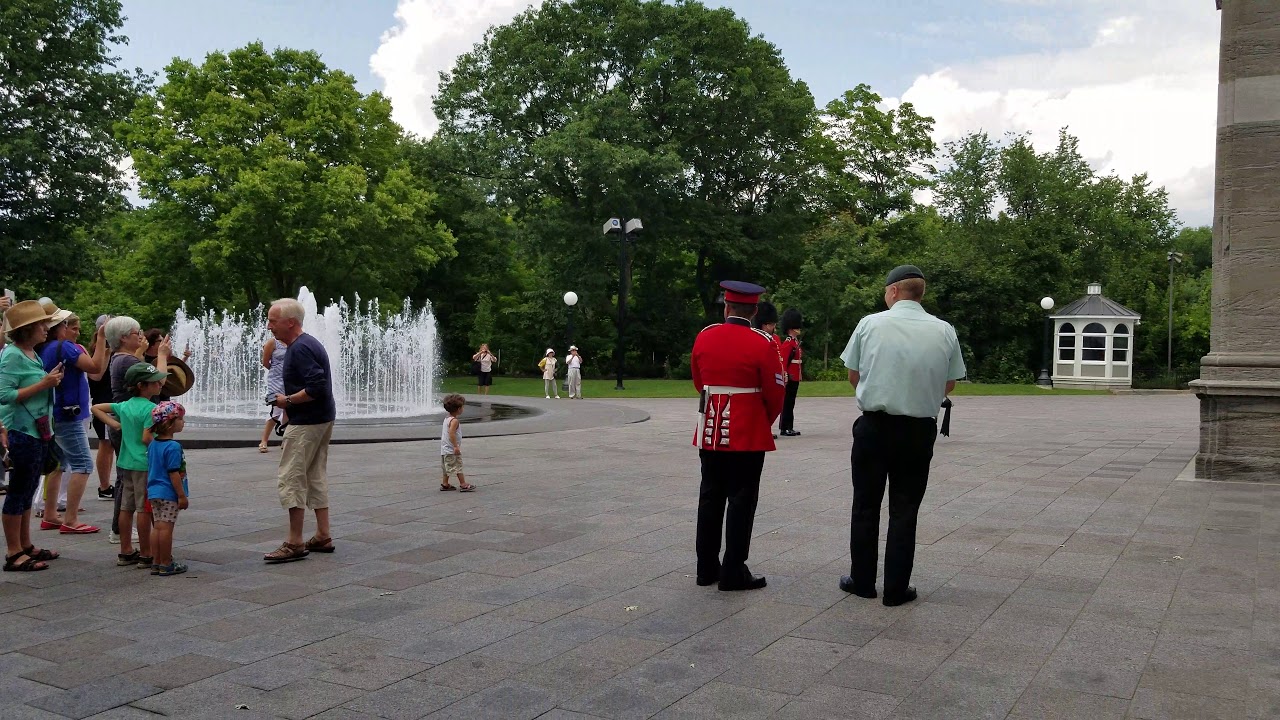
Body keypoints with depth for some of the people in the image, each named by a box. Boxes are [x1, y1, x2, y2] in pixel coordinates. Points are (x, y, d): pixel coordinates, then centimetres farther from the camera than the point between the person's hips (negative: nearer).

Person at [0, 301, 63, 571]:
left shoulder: (32, 354, 11)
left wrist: (51, 381, 5)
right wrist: (43, 384, -21)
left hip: (38, 431, 9)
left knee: (28, 490, 15)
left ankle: (26, 545, 25)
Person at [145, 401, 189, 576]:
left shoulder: (153, 444, 9)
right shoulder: (173, 447, -18)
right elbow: (173, 474, -19)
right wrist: (182, 495, -15)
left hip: (153, 492, 8)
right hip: (169, 494, -8)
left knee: (157, 527, 12)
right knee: (166, 527, -2)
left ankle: (157, 563, 17)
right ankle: (166, 564, 4)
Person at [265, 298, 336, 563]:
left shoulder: (300, 349, -18)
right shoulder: (309, 343, 14)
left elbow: (316, 386, -28)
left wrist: (287, 400, -15)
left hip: (306, 423, -11)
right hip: (323, 419, 11)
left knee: (291, 479, -5)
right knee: (316, 477, 14)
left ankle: (295, 544, -1)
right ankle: (323, 537, 19)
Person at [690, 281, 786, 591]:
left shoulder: (704, 337, 1)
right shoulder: (762, 344, -11)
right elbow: (775, 393, -7)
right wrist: (765, 422, 12)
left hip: (710, 432, 5)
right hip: (748, 435, -4)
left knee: (710, 497, 12)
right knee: (741, 500, 2)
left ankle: (707, 568, 19)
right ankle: (733, 572, 5)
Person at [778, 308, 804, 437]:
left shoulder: (795, 342, 16)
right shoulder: (788, 343, -14)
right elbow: (783, 361, -20)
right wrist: (785, 377, -23)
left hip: (795, 378, 10)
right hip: (790, 378, -10)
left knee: (790, 403, 12)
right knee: (787, 403, -6)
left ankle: (789, 427, 17)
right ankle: (784, 428, -2)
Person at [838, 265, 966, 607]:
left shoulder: (870, 324, -8)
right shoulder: (945, 331, -3)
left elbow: (853, 377, 0)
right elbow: (948, 385, 6)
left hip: (873, 425, -1)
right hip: (919, 431, 1)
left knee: (865, 506, 13)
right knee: (904, 510, 10)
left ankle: (862, 580, 21)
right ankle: (896, 588, 14)